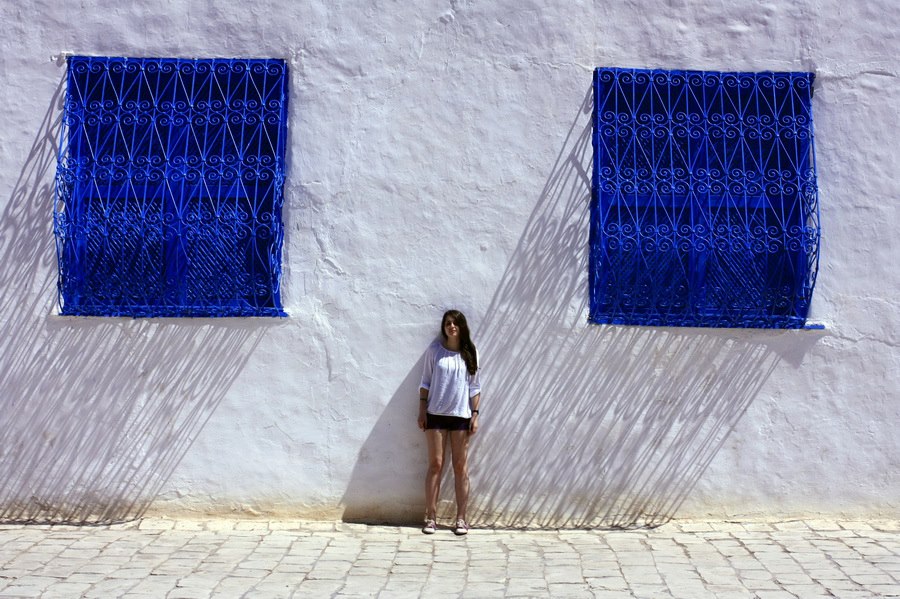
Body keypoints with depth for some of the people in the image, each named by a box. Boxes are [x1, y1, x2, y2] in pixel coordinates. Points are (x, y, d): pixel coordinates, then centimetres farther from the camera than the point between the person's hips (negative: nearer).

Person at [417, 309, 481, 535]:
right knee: (435, 465, 1)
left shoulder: (470, 353, 2)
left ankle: (461, 518, 11)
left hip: (461, 415, 1)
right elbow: (426, 381, 4)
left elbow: (474, 386, 4)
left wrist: (475, 414, -2)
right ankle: (431, 517, 8)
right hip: (436, 414, -1)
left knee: (461, 467, 4)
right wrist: (422, 410, -2)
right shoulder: (434, 349, 0)